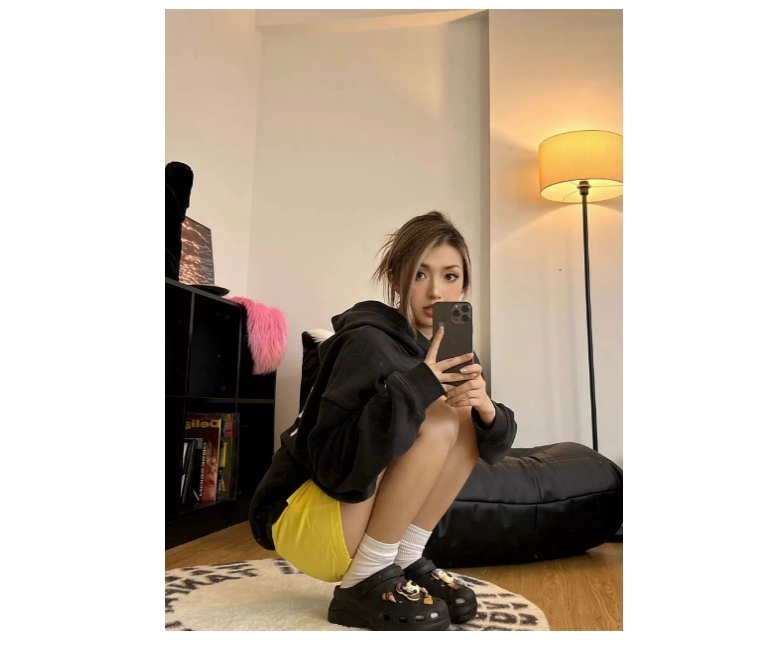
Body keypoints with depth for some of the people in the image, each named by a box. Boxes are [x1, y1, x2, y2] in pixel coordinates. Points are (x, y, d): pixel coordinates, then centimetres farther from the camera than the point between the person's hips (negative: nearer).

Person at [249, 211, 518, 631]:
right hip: (298, 520, -7)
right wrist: (416, 387, -36)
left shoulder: (444, 350, 2)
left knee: (465, 419, -5)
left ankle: (406, 562, 1)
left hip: (363, 510, 7)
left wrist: (485, 408, -21)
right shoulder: (369, 343, -21)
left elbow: (493, 447, 2)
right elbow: (334, 463, -29)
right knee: (439, 422, -24)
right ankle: (362, 584, -12)